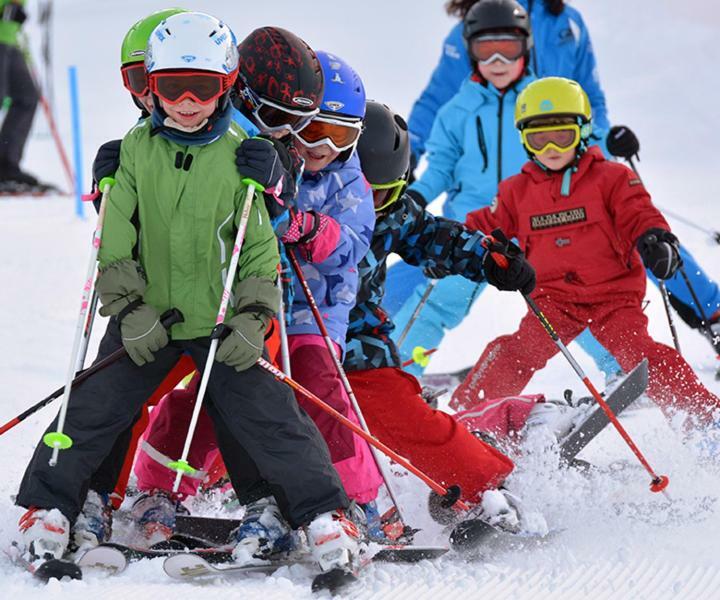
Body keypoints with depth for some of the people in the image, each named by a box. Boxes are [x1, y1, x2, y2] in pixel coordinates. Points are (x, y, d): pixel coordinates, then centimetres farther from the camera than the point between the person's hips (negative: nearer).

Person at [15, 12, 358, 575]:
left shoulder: (241, 154, -3)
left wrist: (253, 317, -10)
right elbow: (115, 241, 0)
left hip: (222, 321, -1)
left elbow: (260, 244, 0)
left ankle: (324, 515, 0)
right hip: (147, 319, 2)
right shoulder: (135, 149, 0)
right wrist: (130, 308, -10)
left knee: (268, 416, -7)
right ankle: (48, 509, 12)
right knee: (94, 407, -1)